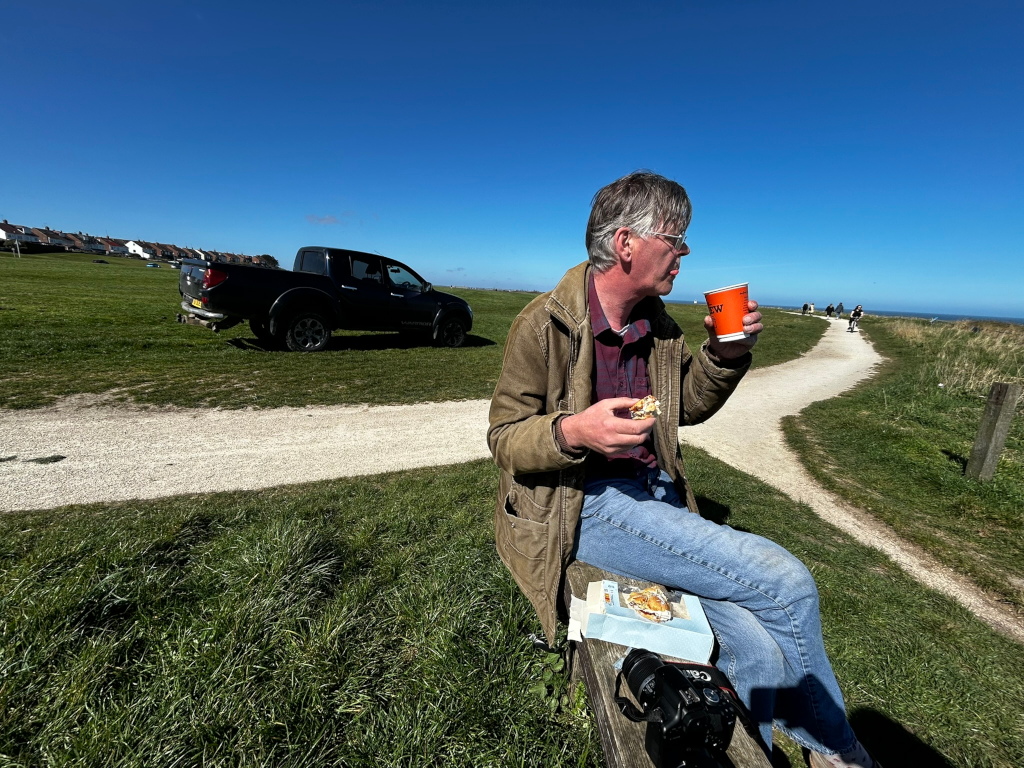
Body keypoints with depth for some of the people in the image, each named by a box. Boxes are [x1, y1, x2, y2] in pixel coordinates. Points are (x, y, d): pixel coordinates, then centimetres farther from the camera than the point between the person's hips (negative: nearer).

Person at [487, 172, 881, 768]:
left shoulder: (657, 323, 9)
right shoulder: (545, 323, -12)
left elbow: (689, 405, 19)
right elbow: (504, 438, -9)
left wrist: (727, 352, 0)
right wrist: (574, 430, -29)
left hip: (655, 492, 7)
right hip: (584, 507, -6)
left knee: (757, 649, -12)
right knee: (784, 581, -14)